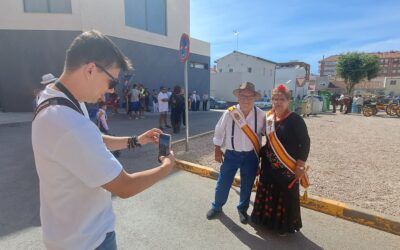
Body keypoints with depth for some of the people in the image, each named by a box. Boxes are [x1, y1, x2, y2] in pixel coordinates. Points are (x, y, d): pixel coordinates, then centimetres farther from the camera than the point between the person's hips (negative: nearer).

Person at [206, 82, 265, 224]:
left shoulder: (260, 115, -11)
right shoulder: (229, 113, -14)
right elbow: (219, 132, -3)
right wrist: (217, 150, 1)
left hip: (251, 155, 1)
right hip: (232, 154, -1)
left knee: (247, 185, 16)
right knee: (223, 183, 11)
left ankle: (242, 209, 41)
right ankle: (216, 207, 36)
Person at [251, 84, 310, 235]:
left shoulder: (295, 119, -12)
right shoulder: (269, 118, 4)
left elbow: (305, 142, -13)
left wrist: (300, 166, -15)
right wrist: (259, 153, 7)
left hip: (287, 168, -5)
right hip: (269, 166, 5)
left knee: (286, 197, 9)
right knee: (268, 194, 16)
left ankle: (285, 225, 31)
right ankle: (268, 219, 38)